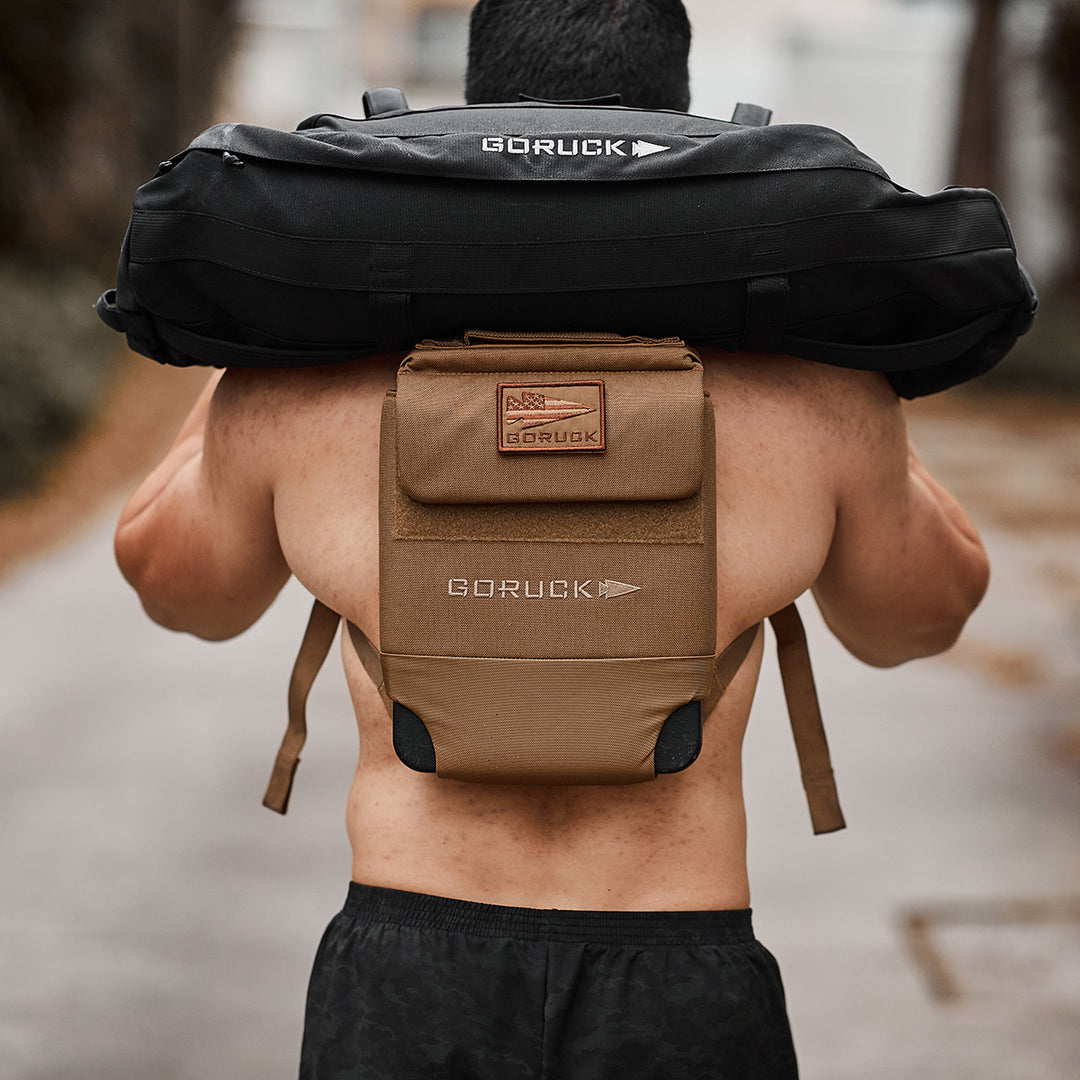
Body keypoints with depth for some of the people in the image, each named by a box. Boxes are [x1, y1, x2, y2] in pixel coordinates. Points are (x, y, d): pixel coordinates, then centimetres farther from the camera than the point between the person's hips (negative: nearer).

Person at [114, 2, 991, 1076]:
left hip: (399, 982, 1)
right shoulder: (815, 397, -6)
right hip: (688, 989, 0)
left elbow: (171, 579, 16)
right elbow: (920, 614, 15)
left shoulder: (299, 391, -6)